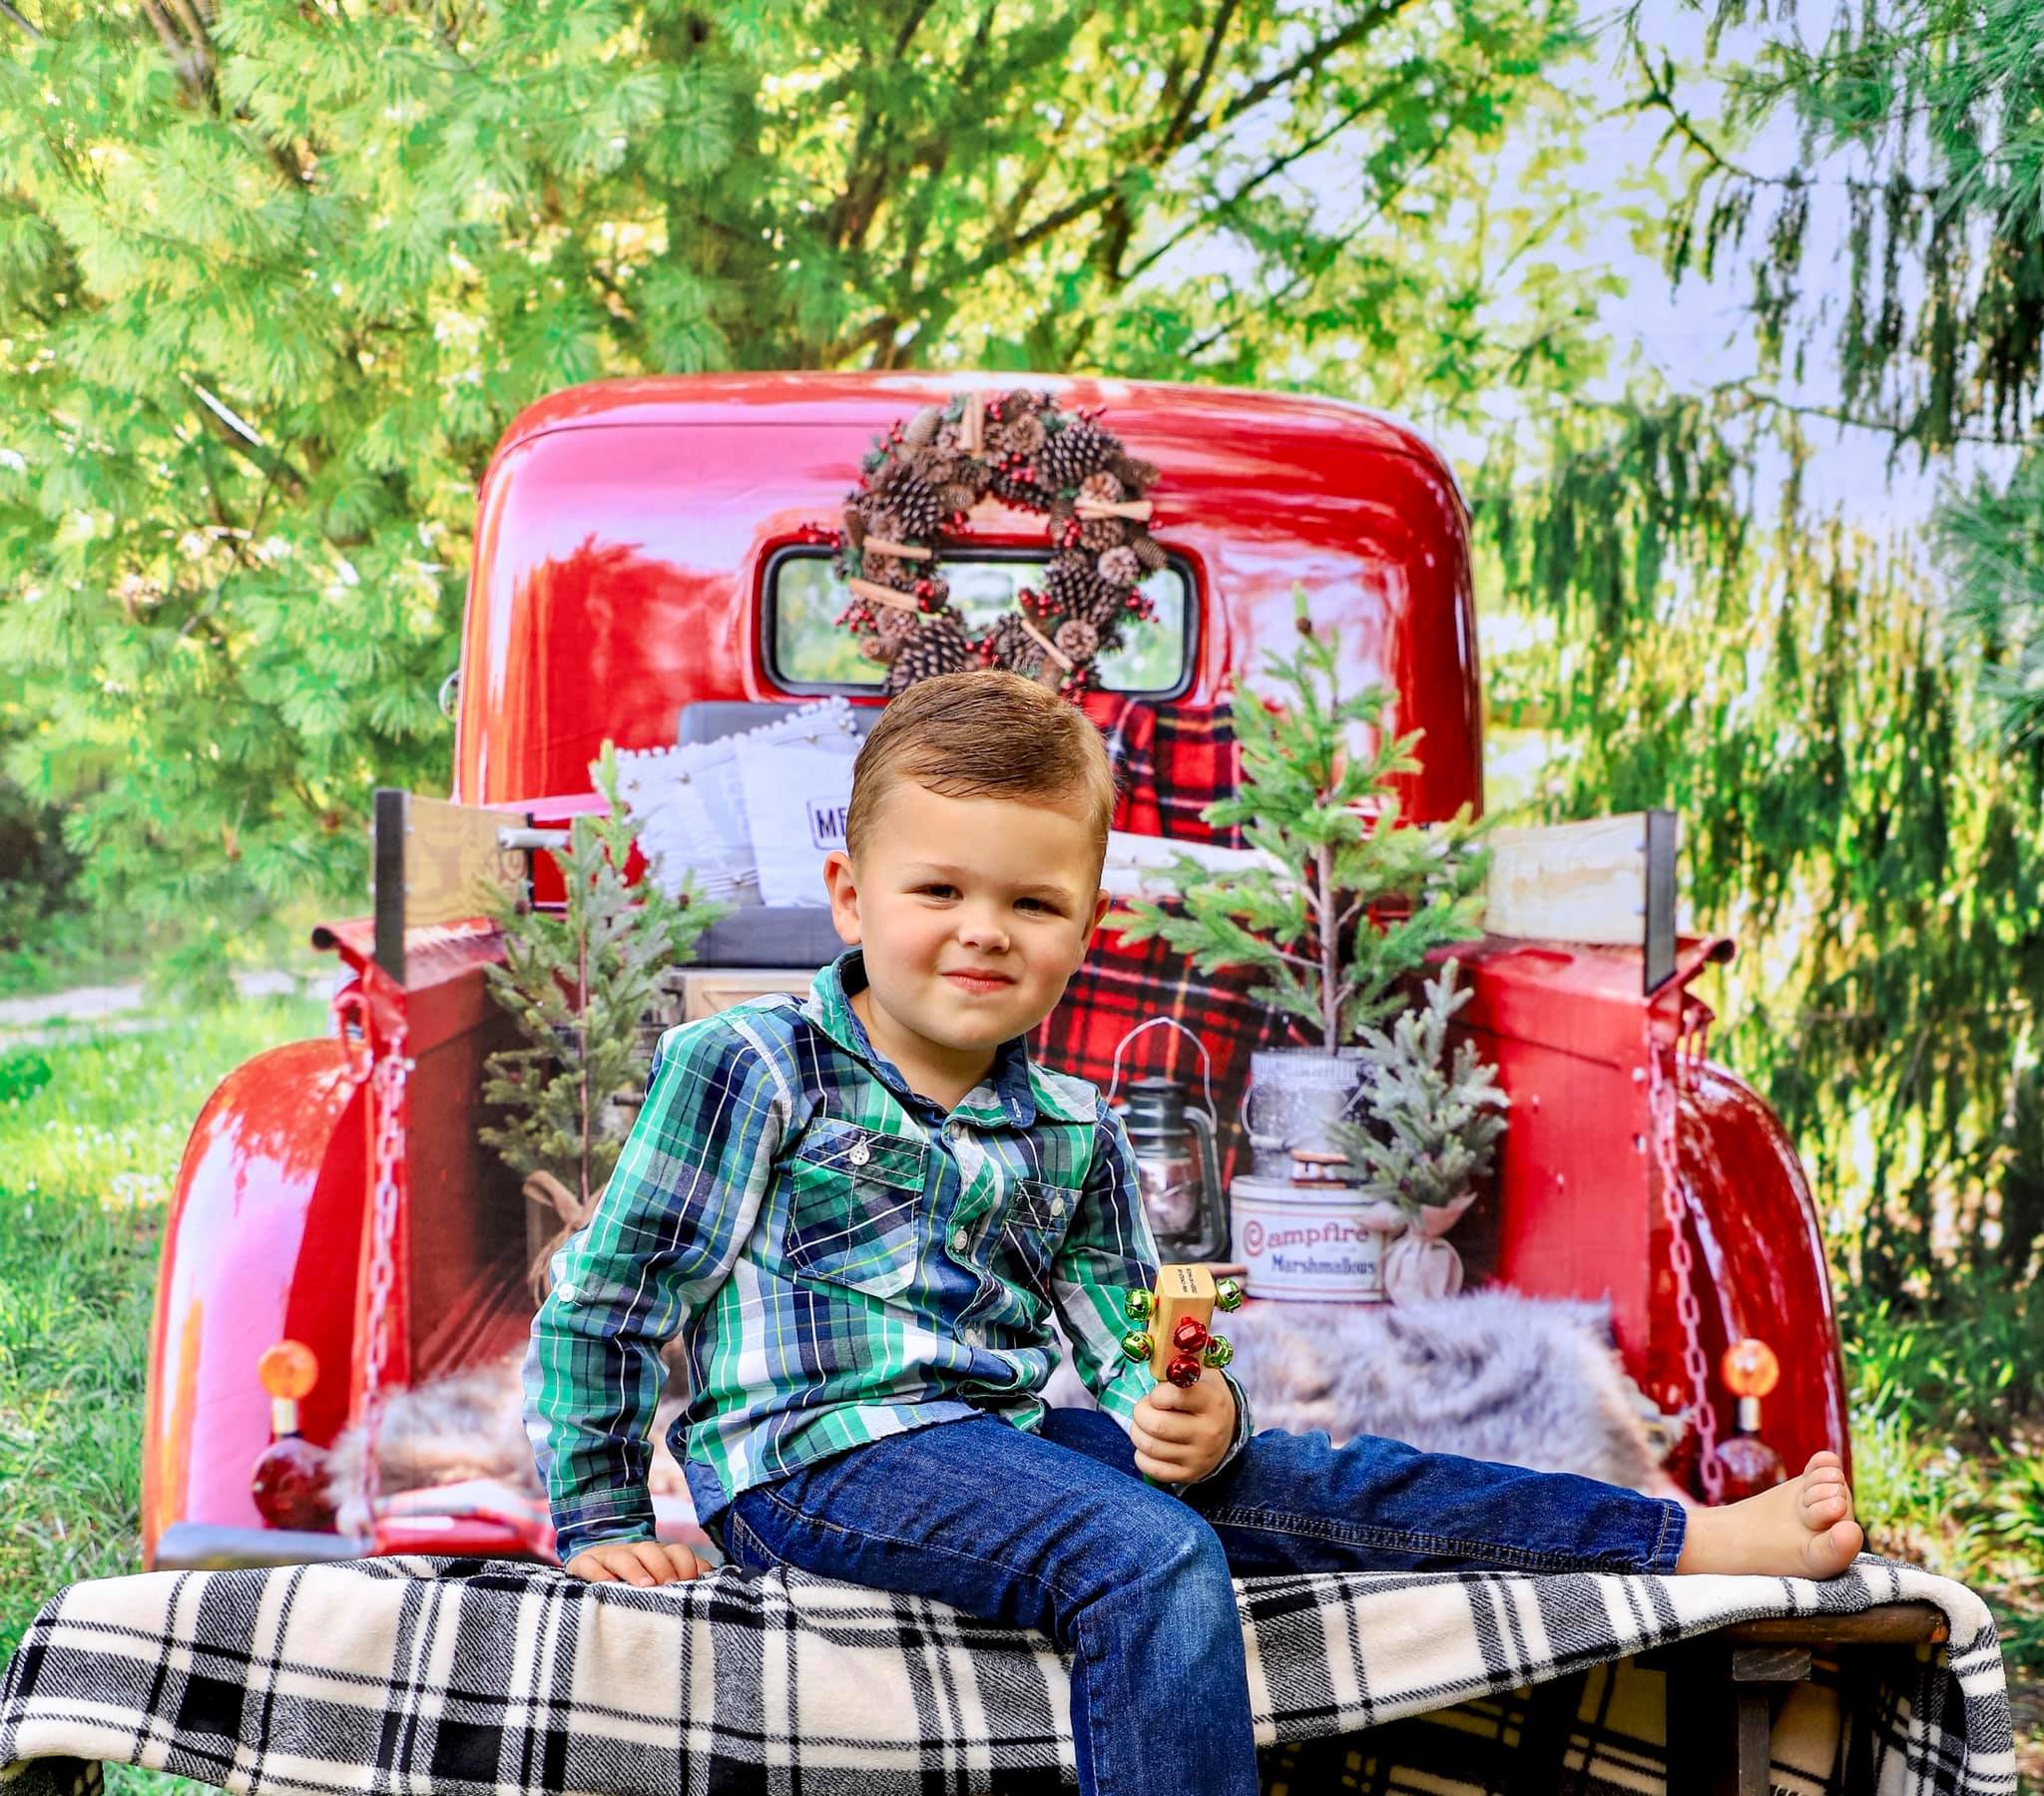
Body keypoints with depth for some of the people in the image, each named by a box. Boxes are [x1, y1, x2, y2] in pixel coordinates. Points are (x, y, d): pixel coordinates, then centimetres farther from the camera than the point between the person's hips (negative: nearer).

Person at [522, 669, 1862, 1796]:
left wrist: (1192, 1415, -10)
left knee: (1314, 1478, -7)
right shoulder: (749, 1073, -3)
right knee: (1154, 1558, -30)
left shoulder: (1071, 1137, 14)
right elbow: (603, 1303, 0)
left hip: (1012, 1438, 6)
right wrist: (601, 1527, -3)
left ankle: (1703, 1539, -8)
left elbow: (1116, 1359, 13)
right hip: (822, 1451, -6)